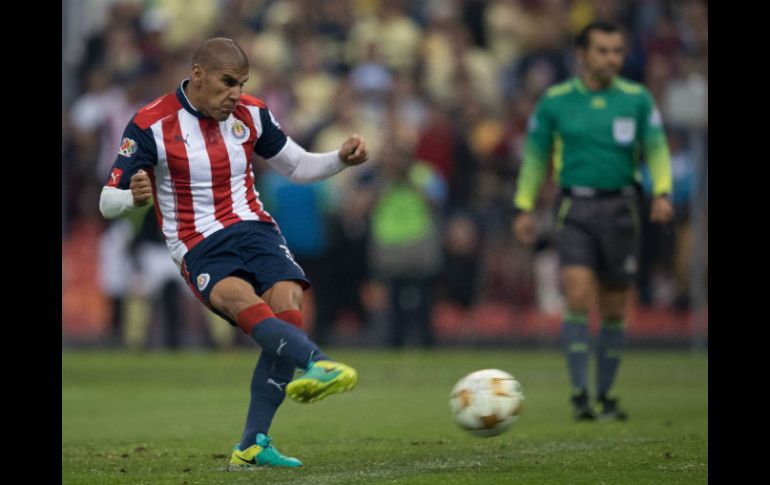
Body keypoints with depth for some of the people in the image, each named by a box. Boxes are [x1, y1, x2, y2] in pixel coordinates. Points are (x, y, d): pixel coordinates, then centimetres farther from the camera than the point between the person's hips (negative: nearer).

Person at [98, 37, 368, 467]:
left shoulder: (251, 114, 6)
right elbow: (108, 202, -4)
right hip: (201, 250, -4)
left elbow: (298, 166, 18)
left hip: (255, 230, 4)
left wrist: (342, 158, -2)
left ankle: (253, 446, -16)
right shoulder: (151, 125, -6)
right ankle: (317, 365, -62)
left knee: (288, 308, -22)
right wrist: (134, 197, -29)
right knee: (244, 301, -35)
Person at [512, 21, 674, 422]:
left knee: (613, 309, 6)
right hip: (575, 208, -2)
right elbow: (535, 154, 10)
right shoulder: (555, 101, 2)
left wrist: (662, 193, -13)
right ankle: (579, 393, -15)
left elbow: (656, 149, 4)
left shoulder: (637, 99, 4)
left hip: (620, 207, 2)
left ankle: (605, 396, 17)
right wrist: (524, 207, 4)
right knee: (578, 297, -17)